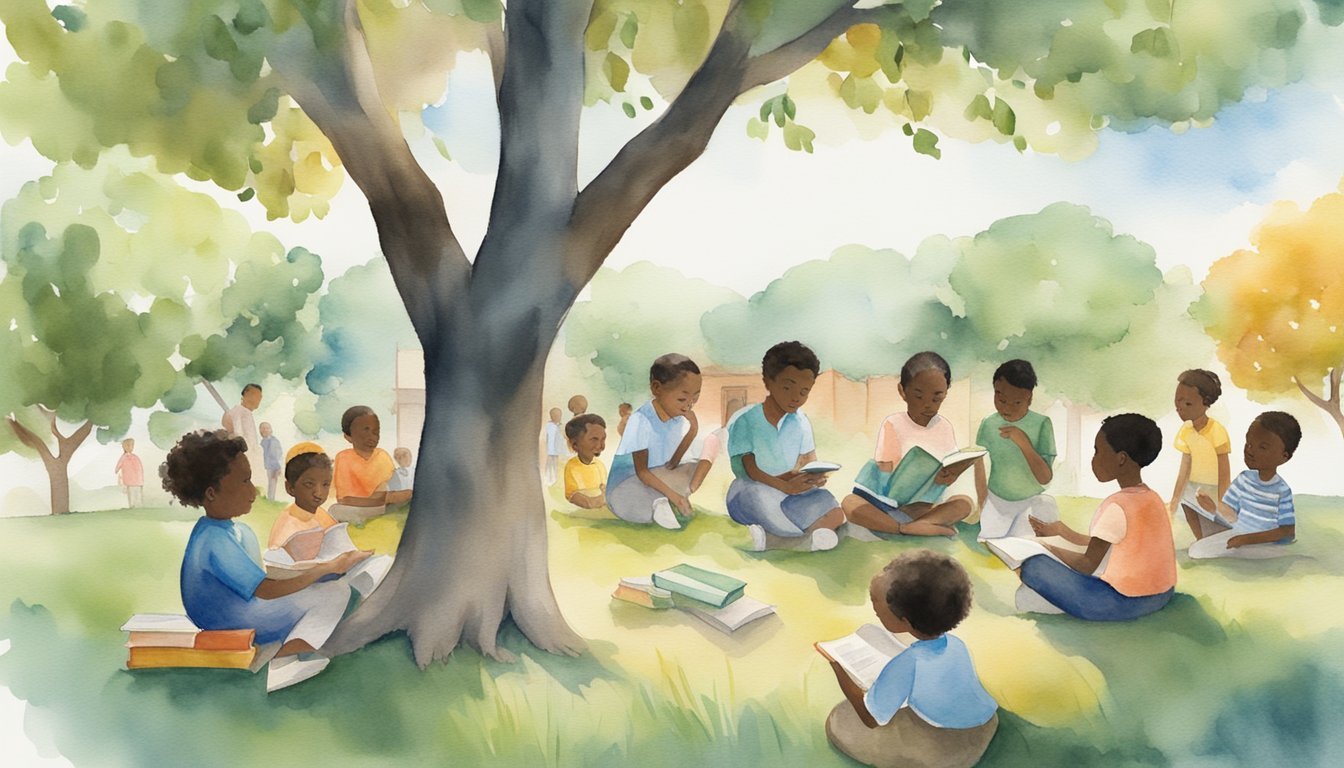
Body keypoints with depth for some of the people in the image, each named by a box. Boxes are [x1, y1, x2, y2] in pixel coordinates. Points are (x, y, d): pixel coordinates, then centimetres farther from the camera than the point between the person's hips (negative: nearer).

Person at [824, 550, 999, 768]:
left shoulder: (907, 663, -31)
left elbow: (870, 718, -18)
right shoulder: (955, 644, -13)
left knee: (840, 724, 2)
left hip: (944, 750, -6)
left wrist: (837, 667, -11)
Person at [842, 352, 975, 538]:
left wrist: (952, 475, -24)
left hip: (929, 505, 3)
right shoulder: (893, 424, -6)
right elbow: (885, 475, -12)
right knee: (850, 503, -30)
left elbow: (953, 468, 1)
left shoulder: (945, 427, 4)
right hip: (892, 504, -3)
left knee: (965, 502, -23)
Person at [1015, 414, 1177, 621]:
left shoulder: (1117, 506, -20)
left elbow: (1086, 565, -14)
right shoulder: (1153, 498, 5)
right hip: (1162, 595, 8)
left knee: (1033, 564, -8)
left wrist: (1052, 550, 3)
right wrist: (1062, 530, 19)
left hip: (1124, 602, -8)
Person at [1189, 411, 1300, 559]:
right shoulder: (1244, 479, -3)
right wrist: (1214, 508, -23)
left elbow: (1286, 531, -17)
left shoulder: (1282, 491, -17)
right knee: (1197, 550, -8)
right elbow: (1232, 515, 1)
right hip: (1237, 536, 4)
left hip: (1265, 545, -4)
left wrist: (1247, 539, -23)